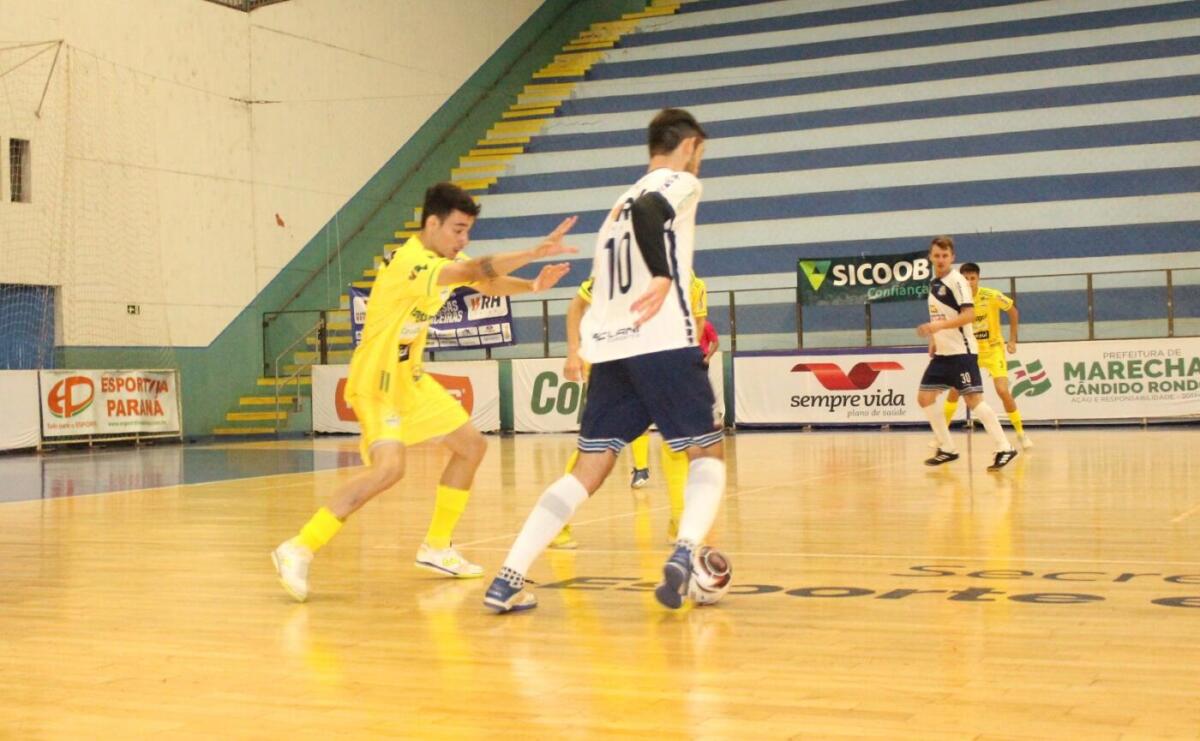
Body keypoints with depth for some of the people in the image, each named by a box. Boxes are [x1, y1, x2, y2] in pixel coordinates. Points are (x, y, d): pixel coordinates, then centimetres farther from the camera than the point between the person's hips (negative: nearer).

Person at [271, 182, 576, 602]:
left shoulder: (446, 256, 5)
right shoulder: (410, 262, -25)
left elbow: (489, 284, 6)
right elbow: (477, 272, -39)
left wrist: (532, 285, -14)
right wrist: (535, 252, -44)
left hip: (411, 379, 10)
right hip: (376, 383, -10)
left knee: (472, 447, 13)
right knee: (388, 468, -29)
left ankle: (436, 548, 22)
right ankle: (298, 550, -22)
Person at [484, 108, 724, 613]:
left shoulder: (626, 199, 28)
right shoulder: (680, 182, 4)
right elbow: (647, 211, -20)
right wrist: (664, 276, -28)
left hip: (609, 349, 6)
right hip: (664, 344, -6)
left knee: (588, 472, 6)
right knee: (708, 453, 7)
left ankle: (507, 580, -4)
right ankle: (684, 553, -19)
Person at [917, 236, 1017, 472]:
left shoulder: (956, 280, -11)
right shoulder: (934, 283, 14)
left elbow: (969, 314, -22)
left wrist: (939, 326, -31)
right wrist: (934, 340, 15)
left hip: (961, 351, -9)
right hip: (942, 353, 9)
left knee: (973, 399, -14)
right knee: (924, 397, 5)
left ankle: (1004, 448, -10)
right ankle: (947, 449, 13)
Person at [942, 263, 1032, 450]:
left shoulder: (992, 296, -18)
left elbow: (1013, 312, -1)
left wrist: (1012, 340, -3)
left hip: (993, 349, -3)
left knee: (1003, 391, -15)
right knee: (954, 390, -2)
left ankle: (1021, 433, 0)